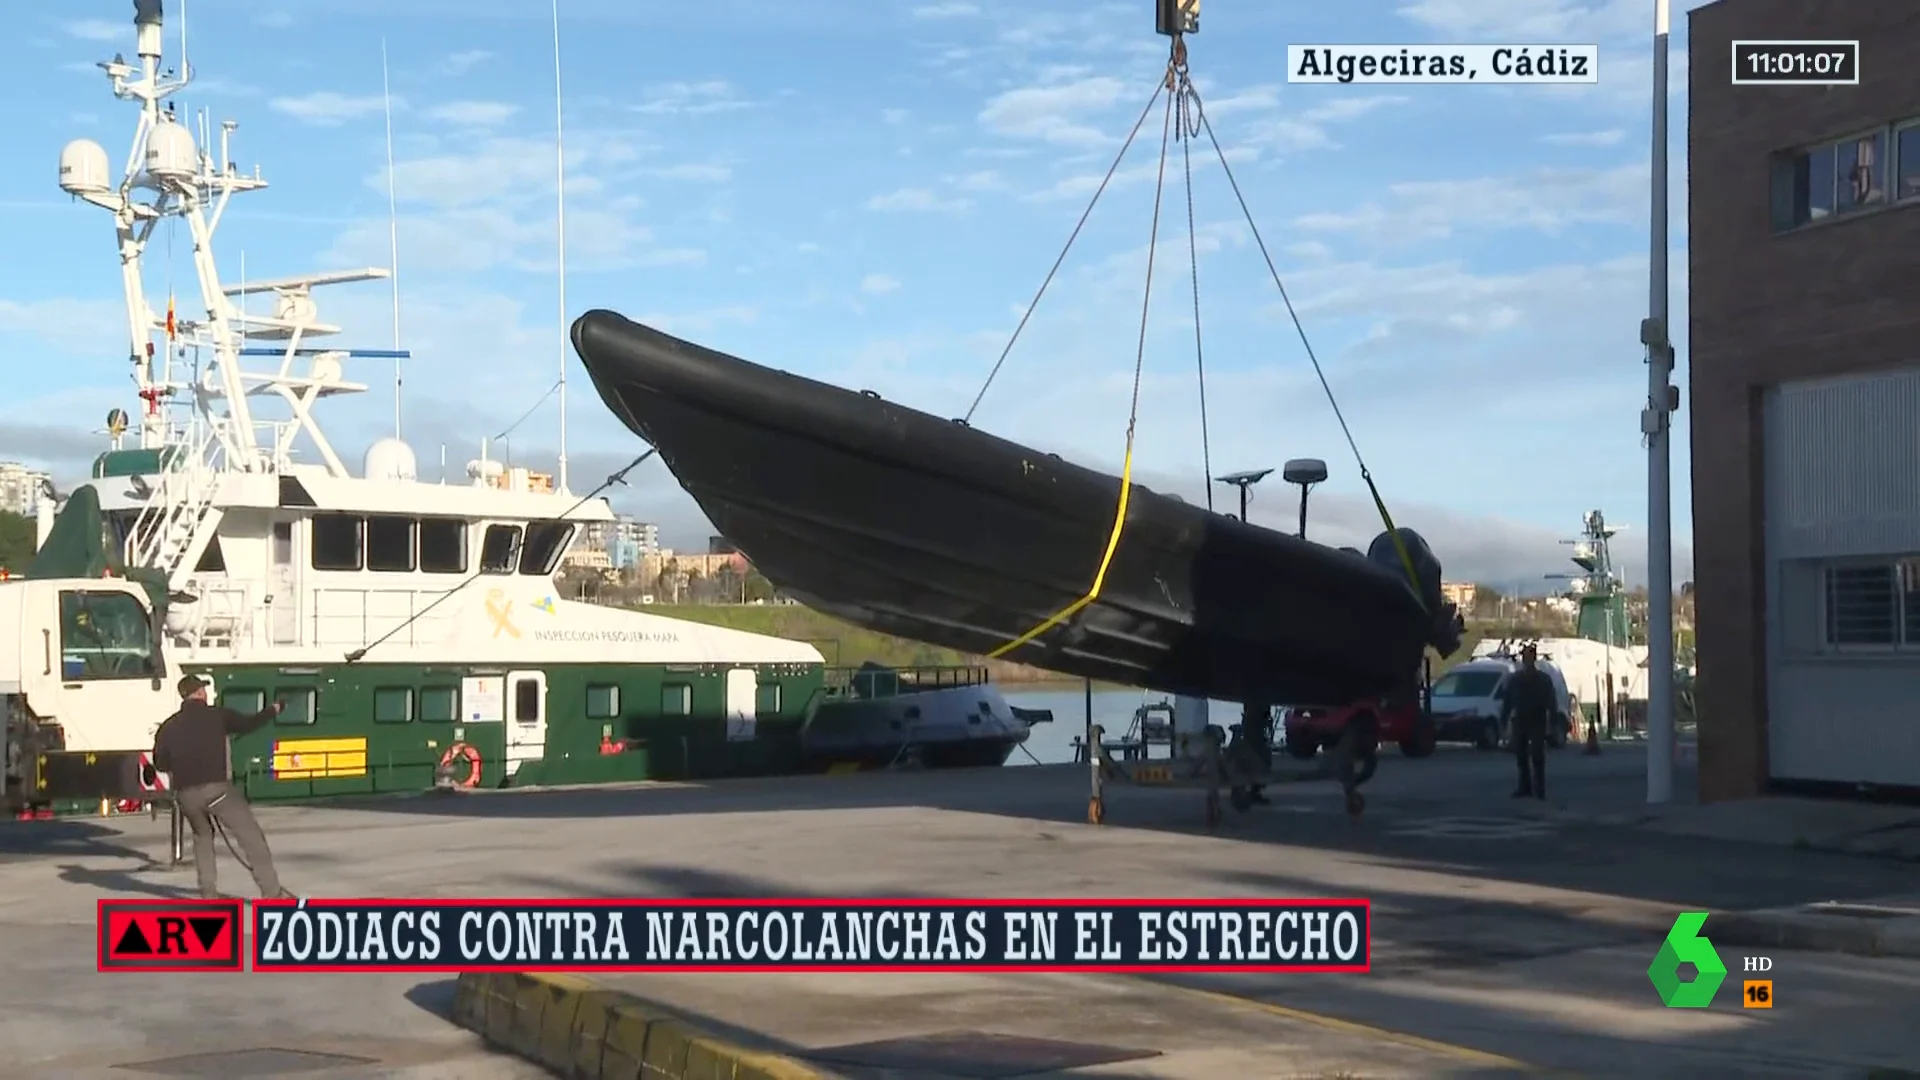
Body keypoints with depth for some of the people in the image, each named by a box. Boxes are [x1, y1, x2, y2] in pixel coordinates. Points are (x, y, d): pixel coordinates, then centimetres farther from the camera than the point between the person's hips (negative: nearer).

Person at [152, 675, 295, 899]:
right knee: (251, 837, 1)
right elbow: (249, 724, 13)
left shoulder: (168, 727, 9)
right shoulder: (217, 715, 1)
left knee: (202, 836, 27)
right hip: (218, 788, -4)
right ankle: (272, 891, -5)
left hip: (186, 794, 4)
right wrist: (273, 710, 31)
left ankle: (208, 892, 18)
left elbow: (160, 765, 14)